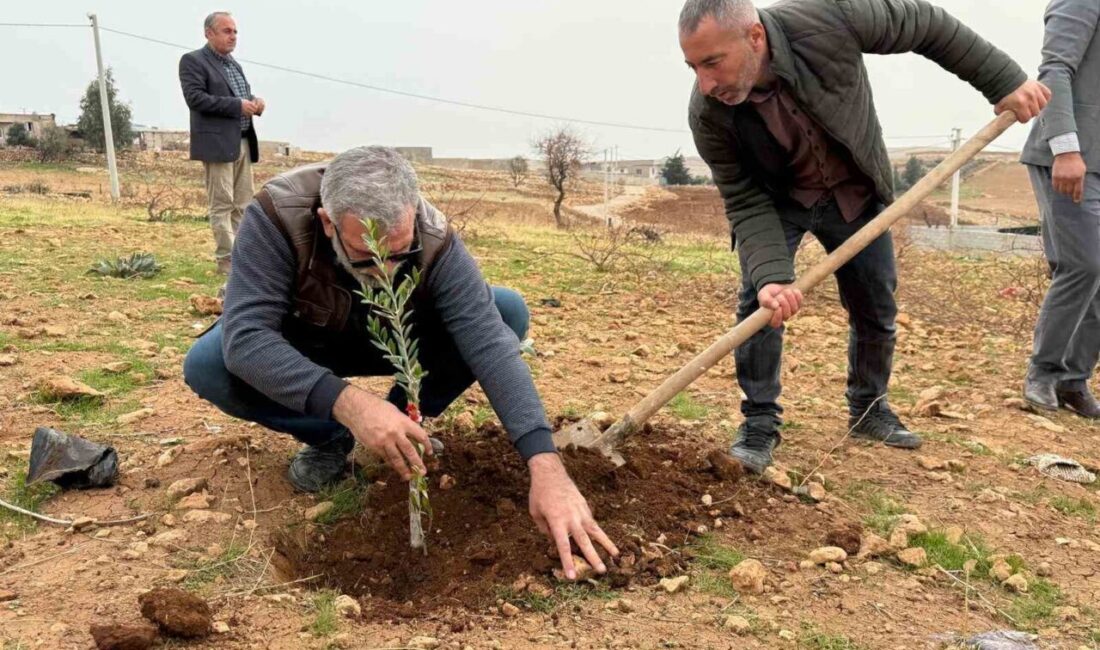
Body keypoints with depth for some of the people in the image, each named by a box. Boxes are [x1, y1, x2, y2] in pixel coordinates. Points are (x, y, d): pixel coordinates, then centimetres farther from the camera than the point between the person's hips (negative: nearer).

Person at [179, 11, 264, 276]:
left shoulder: (233, 63, 22)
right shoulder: (192, 61, -3)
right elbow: (195, 98, -15)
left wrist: (254, 102, 0)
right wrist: (238, 105, -19)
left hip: (243, 142, 8)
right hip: (218, 143, -8)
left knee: (243, 204, 7)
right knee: (222, 204, -6)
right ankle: (227, 261, -4)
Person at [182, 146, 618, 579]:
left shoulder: (434, 241, -31)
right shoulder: (275, 216, -34)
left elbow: (490, 343, -38)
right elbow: (245, 338, -40)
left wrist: (545, 464, -50)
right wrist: (345, 402, -56)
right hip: (304, 347, 0)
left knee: (508, 311, -22)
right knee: (207, 365, -31)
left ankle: (403, 422, -2)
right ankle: (329, 437, -4)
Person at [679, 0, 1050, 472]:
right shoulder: (707, 114, -30)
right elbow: (746, 202, -25)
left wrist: (1004, 80, -14)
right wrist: (770, 274, -40)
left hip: (856, 193, 1)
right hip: (777, 199, -1)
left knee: (876, 307, 7)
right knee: (759, 297, -19)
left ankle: (868, 409, 28)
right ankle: (760, 422, -4)